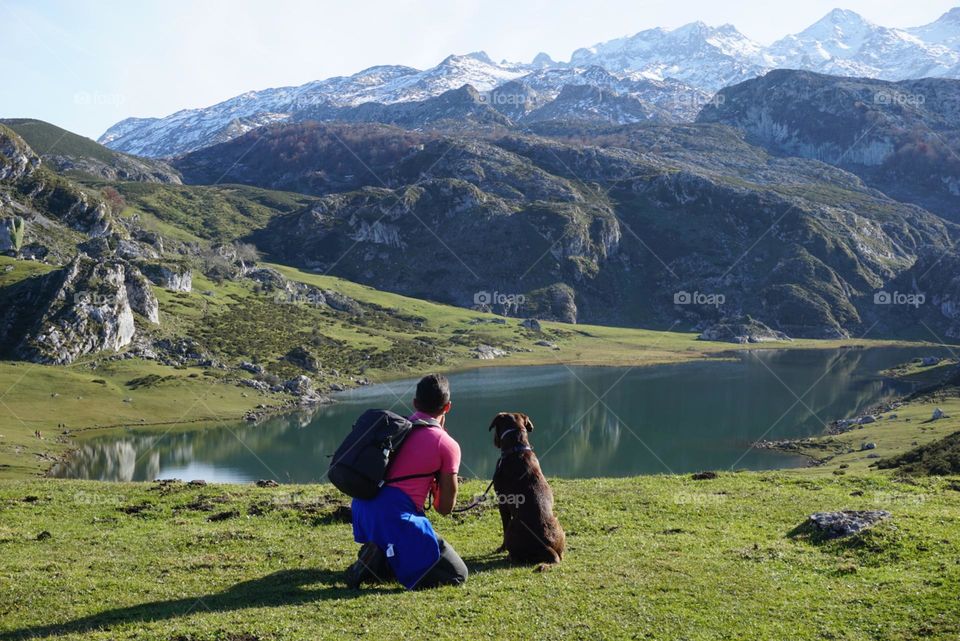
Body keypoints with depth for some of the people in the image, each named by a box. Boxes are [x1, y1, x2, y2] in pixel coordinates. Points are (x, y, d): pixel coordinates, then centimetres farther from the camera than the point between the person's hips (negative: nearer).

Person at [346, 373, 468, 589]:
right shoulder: (447, 445, 0)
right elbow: (445, 507, 3)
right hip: (395, 515, -8)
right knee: (456, 574, 0)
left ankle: (380, 557, 4)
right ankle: (384, 559, -15)